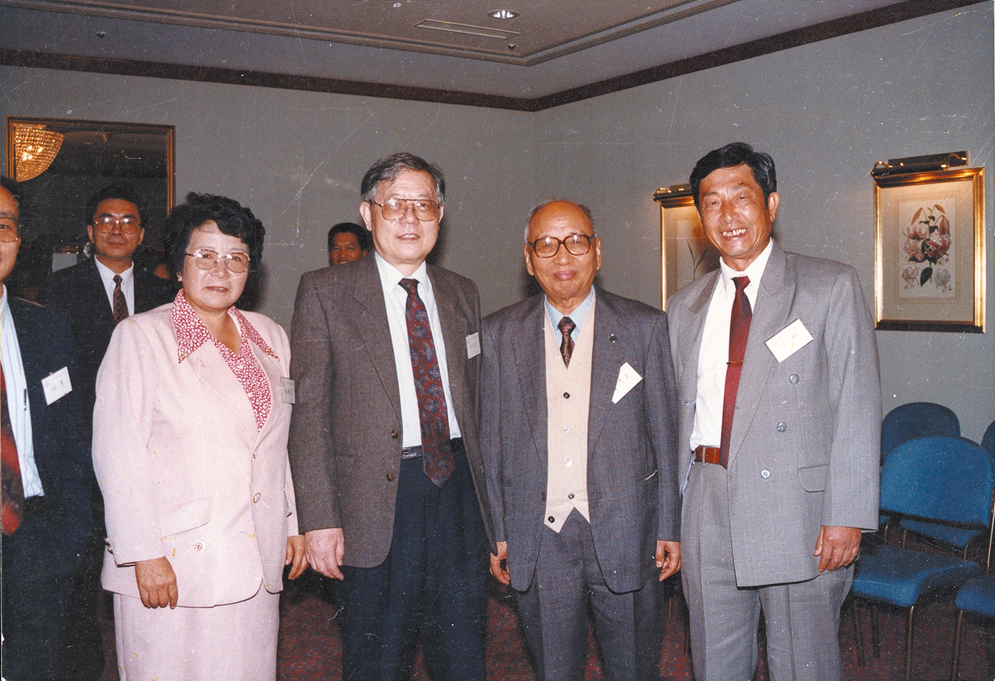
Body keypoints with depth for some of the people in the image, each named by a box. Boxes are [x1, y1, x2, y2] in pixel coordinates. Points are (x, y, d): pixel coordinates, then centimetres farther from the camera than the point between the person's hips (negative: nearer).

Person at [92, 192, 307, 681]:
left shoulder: (270, 338, 11)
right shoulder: (139, 337, -5)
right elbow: (118, 454, -9)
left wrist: (294, 524, 13)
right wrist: (144, 555, -14)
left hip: (256, 565, 5)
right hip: (169, 566, -4)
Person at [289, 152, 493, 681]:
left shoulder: (462, 295, 11)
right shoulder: (325, 292, -2)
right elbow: (309, 412, -6)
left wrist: (488, 499, 10)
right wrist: (320, 518, -13)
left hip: (458, 488, 4)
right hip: (378, 500, -4)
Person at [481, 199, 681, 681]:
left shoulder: (645, 327, 0)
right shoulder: (499, 333, 4)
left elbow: (665, 433, 2)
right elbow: (492, 438, 6)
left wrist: (669, 528, 0)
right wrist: (498, 532, 4)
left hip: (623, 532, -1)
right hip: (537, 537, 1)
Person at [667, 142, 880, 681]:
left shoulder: (832, 287, -1)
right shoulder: (684, 307, 12)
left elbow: (857, 408, -6)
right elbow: (681, 412, 11)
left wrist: (847, 515, -13)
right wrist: (673, 513, 6)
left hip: (797, 511, -4)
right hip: (708, 510, 4)